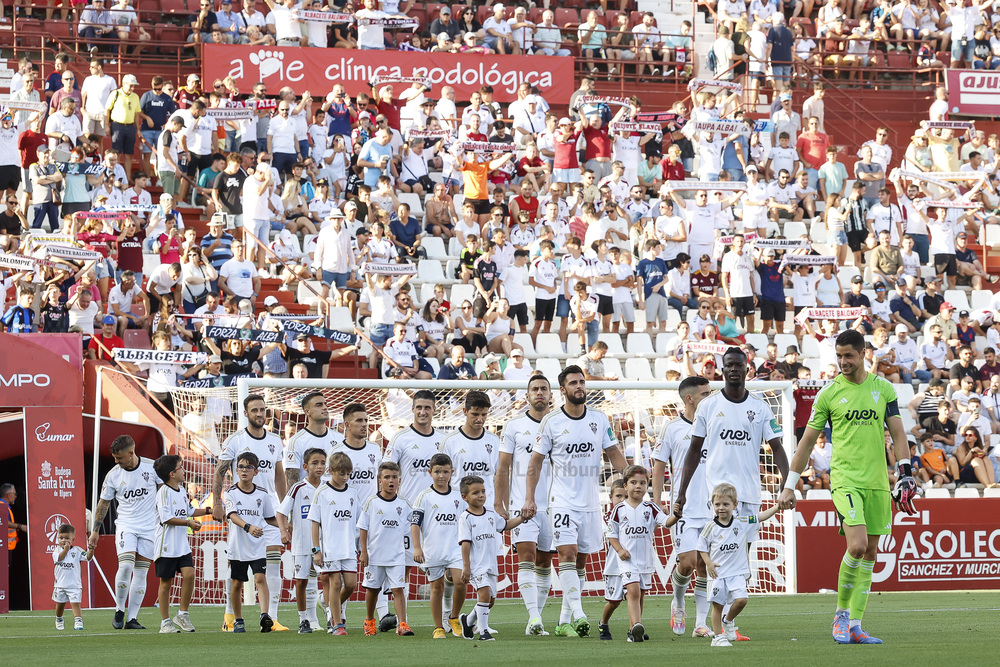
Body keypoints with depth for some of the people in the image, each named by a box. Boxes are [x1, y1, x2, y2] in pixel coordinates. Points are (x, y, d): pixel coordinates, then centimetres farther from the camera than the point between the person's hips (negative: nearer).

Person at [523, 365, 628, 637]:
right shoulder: (551, 422, -2)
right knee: (568, 553, -18)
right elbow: (536, 461, 3)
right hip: (562, 500, -4)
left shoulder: (599, 419, 6)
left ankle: (564, 622, 12)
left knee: (581, 560, 6)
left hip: (590, 501, 4)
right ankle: (578, 615, -27)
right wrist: (529, 498, -3)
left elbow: (614, 454, 11)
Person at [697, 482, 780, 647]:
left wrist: (778, 505, -7)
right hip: (718, 572, -1)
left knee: (741, 599, -15)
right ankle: (718, 637, 10)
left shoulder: (742, 522, 2)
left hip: (737, 572, 1)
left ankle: (729, 621, 15)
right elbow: (702, 547, 5)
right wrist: (708, 563, -7)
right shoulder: (711, 527, -2)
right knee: (717, 604, -1)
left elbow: (762, 516, 3)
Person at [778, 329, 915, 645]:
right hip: (845, 479, -4)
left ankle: (854, 626, 8)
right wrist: (789, 486, 5)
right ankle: (841, 614, -1)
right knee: (857, 545, -19)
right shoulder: (828, 393, 1)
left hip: (877, 481, 4)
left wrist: (905, 474, 1)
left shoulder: (883, 389, 8)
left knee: (869, 553, 4)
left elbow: (897, 433, 12)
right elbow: (807, 441, 6)